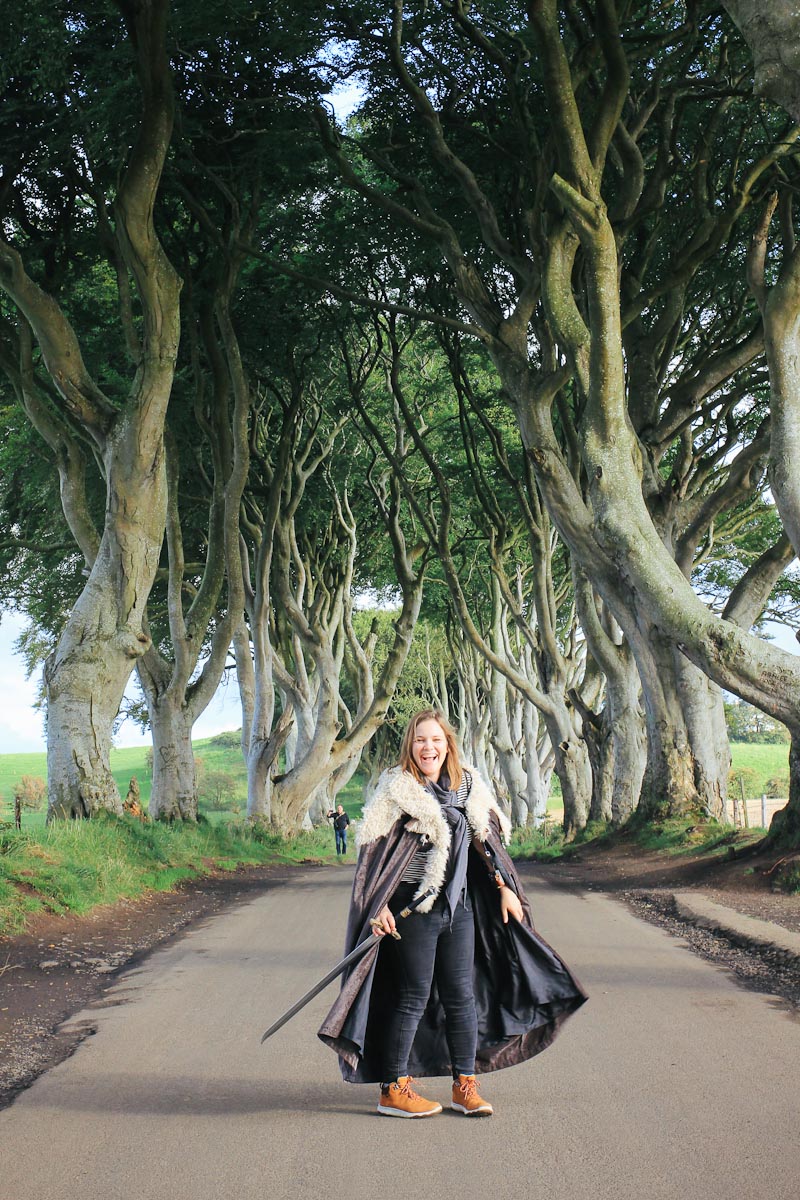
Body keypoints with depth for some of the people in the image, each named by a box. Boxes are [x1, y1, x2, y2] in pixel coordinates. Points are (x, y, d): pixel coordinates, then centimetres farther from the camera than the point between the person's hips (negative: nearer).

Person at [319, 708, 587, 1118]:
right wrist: (379, 906, -14)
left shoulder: (468, 785, 8)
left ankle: (465, 1086, 17)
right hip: (413, 908, -5)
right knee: (413, 996, 0)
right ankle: (392, 1091, 10)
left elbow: (485, 840, 17)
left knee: (462, 995, 7)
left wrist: (505, 888, 14)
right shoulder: (396, 788, -7)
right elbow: (373, 850, -9)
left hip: (460, 905, 5)